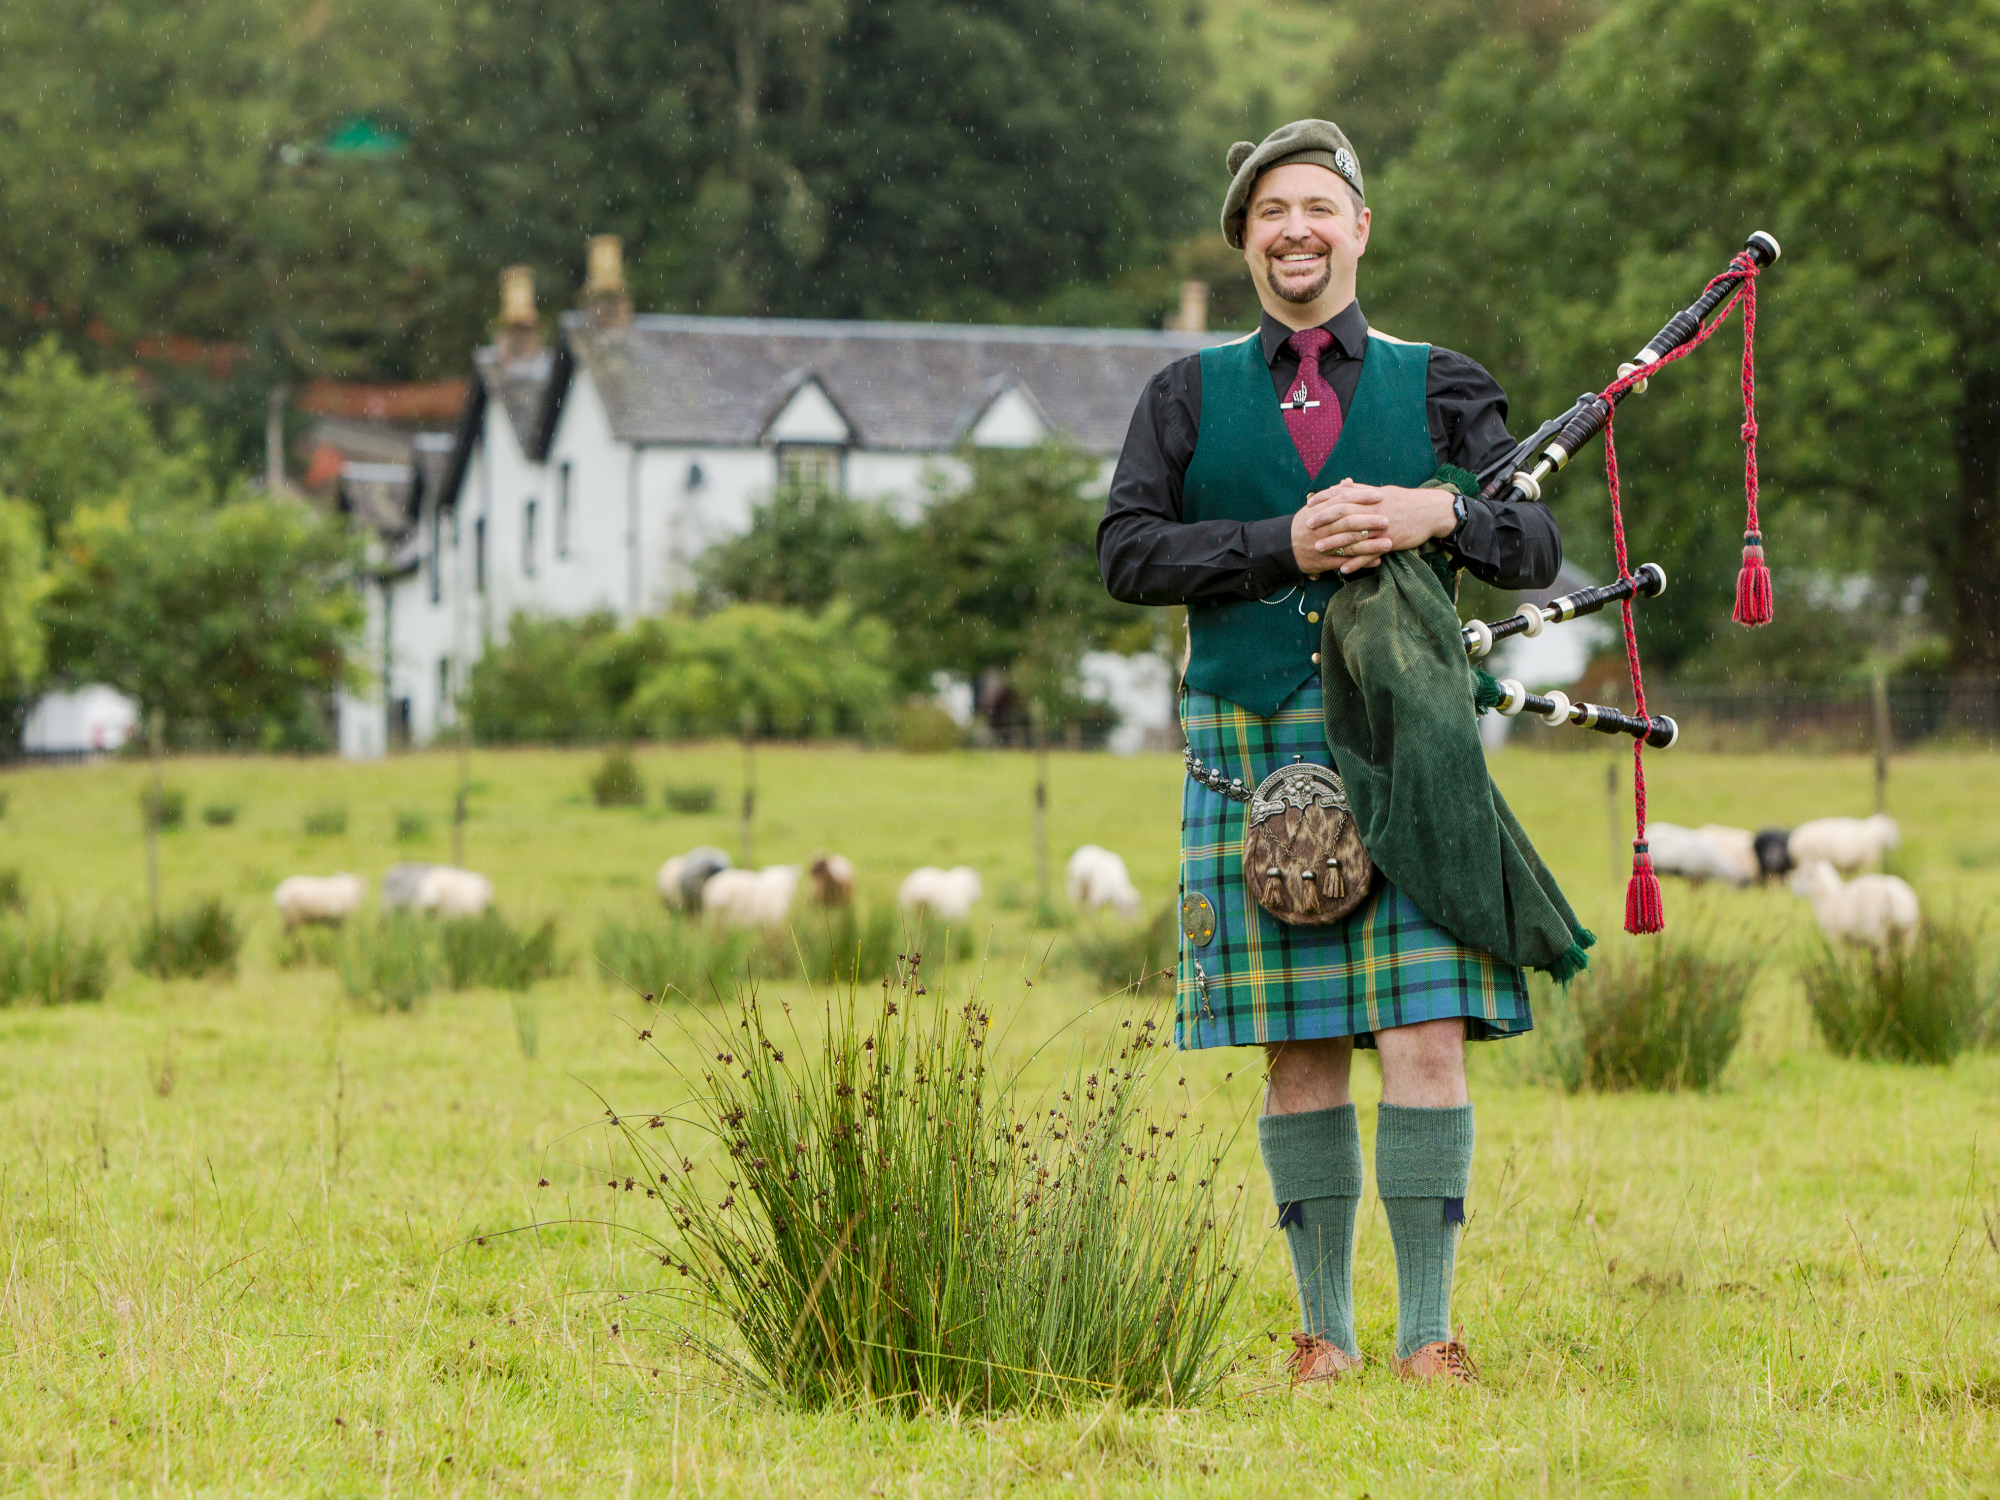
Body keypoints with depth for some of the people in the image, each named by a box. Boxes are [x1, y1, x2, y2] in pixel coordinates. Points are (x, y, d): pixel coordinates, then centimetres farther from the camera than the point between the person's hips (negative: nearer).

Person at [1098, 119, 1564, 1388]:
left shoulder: (1440, 388, 12)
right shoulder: (1189, 398, 13)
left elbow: (1539, 546, 5)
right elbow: (1128, 553, 1)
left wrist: (1439, 514, -15)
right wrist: (1286, 545, -12)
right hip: (1254, 749, 1)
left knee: (1427, 1039, -9)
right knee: (1300, 1056, 2)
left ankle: (1429, 1331, -3)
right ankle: (1326, 1331, 11)